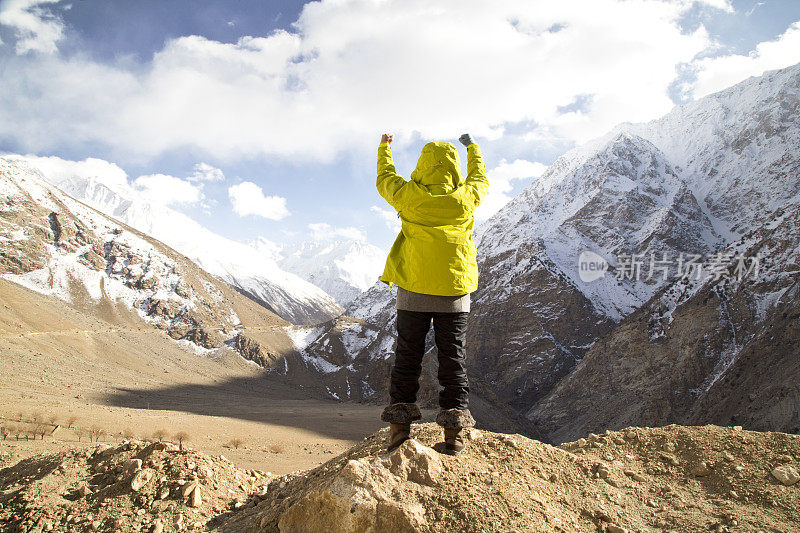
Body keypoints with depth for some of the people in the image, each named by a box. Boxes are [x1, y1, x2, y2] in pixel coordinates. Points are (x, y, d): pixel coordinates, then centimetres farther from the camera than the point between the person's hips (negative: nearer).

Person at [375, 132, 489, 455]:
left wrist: (384, 148, 34)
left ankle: (400, 425, 7)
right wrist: (472, 147, 39)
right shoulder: (465, 197, -3)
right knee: (452, 359, 6)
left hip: (413, 292, -1)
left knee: (407, 357, 8)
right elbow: (481, 179, 21)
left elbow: (385, 179, 15)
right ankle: (454, 431, 3)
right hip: (455, 292, 1)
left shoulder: (410, 196, -6)